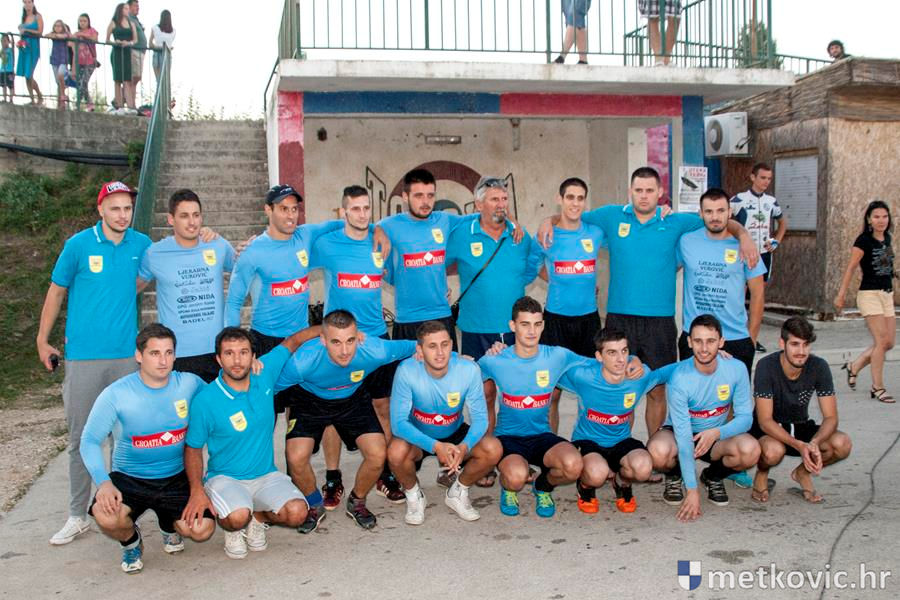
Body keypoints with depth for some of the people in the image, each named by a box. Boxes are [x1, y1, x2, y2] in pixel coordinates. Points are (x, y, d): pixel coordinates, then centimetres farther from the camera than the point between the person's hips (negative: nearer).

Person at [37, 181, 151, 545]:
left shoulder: (141, 244, 3)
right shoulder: (78, 244, -3)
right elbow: (56, 292, 6)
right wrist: (42, 341, 8)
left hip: (126, 355, 2)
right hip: (83, 356, -2)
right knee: (80, 438, 4)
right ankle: (77, 517, 14)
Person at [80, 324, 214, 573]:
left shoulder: (189, 384, -6)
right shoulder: (116, 394, -13)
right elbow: (90, 440, -13)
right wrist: (103, 482, -29)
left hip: (176, 478, 2)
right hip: (129, 478, -2)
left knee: (202, 530, -19)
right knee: (106, 516, -33)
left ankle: (169, 525, 22)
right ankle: (131, 542, 8)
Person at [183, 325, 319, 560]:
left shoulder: (264, 372, -6)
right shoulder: (205, 400, -14)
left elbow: (291, 341, 11)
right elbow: (193, 448, -3)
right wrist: (197, 491, -14)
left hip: (267, 475, 3)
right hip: (225, 478, -3)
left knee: (297, 513, -22)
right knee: (238, 517, -34)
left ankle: (258, 517, 11)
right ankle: (233, 528, 5)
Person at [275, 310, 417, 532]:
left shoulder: (375, 351, -34)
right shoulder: (302, 361, -38)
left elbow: (412, 347, -14)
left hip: (354, 400, 1)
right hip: (309, 401, -1)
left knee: (378, 454, -15)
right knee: (296, 457, -21)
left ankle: (357, 503, 17)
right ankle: (314, 506, 12)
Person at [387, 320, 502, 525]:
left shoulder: (469, 370, -24)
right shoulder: (406, 371, -28)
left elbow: (480, 417, -18)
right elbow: (398, 422, -27)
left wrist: (464, 447, -39)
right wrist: (435, 446, -42)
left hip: (454, 434, 2)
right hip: (417, 436, -2)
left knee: (493, 450, -23)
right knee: (396, 453, -34)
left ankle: (457, 492, 6)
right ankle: (414, 495, 1)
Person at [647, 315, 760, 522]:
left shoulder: (736, 369, -16)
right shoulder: (679, 377, -25)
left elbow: (745, 417, -10)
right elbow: (683, 434, -26)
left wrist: (717, 433, -33)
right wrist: (692, 490, -29)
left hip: (717, 436, 2)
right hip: (679, 434, -2)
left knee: (750, 451, -30)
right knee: (658, 451, -36)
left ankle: (713, 476, 5)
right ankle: (674, 476, 3)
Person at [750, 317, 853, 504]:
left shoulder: (819, 367, -15)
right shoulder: (766, 366, -25)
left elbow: (830, 417, -14)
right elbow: (765, 421, -26)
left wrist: (814, 443, -35)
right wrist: (799, 446, -40)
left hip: (800, 427, 4)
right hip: (768, 430, -4)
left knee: (843, 444, -23)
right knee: (773, 451, -38)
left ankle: (803, 472, 7)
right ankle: (762, 474, 0)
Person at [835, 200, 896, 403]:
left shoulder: (887, 238, 10)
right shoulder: (864, 240, -10)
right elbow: (851, 267, -13)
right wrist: (841, 295, -17)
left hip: (887, 295, 7)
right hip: (869, 294, -7)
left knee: (889, 342, 6)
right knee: (881, 340, -11)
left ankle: (854, 366, 23)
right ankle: (877, 388, -1)